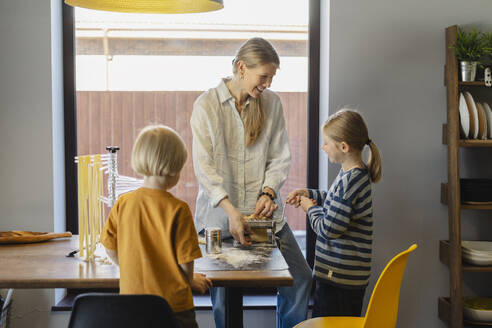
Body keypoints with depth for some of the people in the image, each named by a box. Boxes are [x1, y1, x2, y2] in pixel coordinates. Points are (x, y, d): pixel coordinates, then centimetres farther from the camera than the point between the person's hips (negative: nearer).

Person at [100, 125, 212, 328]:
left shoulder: (122, 203, -4)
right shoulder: (178, 209, -15)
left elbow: (110, 249, 4)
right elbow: (185, 260, -11)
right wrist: (190, 281, 10)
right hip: (173, 303, -4)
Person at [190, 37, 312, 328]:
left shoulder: (272, 102, 4)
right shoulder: (207, 104, -6)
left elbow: (280, 157, 7)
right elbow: (204, 166, -11)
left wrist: (268, 192, -12)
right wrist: (231, 211, -21)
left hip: (263, 209, 3)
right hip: (219, 210, -3)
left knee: (301, 278, 0)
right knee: (222, 291, -1)